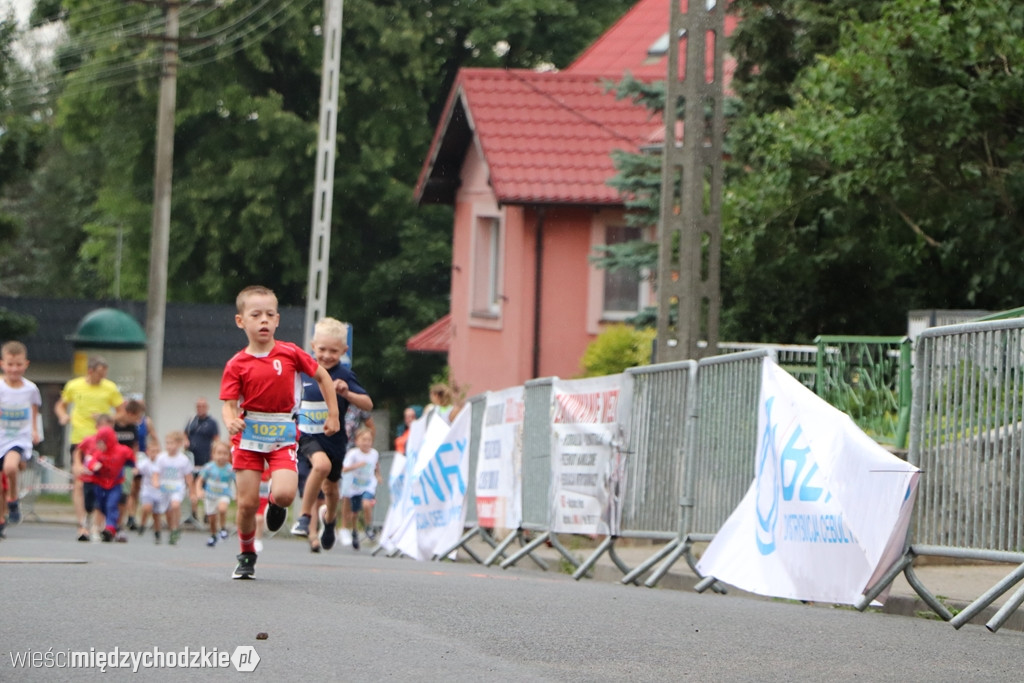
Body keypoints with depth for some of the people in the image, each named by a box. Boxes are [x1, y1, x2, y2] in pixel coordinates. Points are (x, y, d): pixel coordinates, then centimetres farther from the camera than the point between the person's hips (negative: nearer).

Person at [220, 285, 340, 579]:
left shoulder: (290, 353, -2)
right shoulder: (237, 365, -4)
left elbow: (323, 376, 11)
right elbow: (229, 404, -6)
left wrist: (333, 415, 10)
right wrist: (230, 421, -29)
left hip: (282, 435, 0)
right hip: (248, 435, 0)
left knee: (285, 494, -21)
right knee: (247, 503, -3)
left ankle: (275, 501, 17)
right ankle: (246, 554, 21)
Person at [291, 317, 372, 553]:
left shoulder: (344, 375, -12)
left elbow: (368, 405, -18)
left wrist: (346, 393, -32)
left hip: (334, 437, 1)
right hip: (308, 434, -1)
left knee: (330, 487, 17)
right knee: (321, 464, -31)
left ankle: (329, 519, 51)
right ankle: (305, 517, -17)